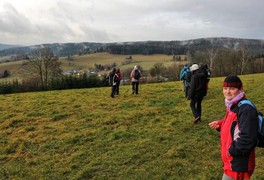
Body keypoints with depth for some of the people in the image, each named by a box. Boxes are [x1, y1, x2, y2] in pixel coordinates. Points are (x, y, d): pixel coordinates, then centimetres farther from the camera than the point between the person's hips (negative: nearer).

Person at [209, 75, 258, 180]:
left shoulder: (246, 110, -25)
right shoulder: (232, 106, 7)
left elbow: (248, 139, -29)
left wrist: (232, 150, -19)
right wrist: (220, 124, 5)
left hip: (238, 163, -10)